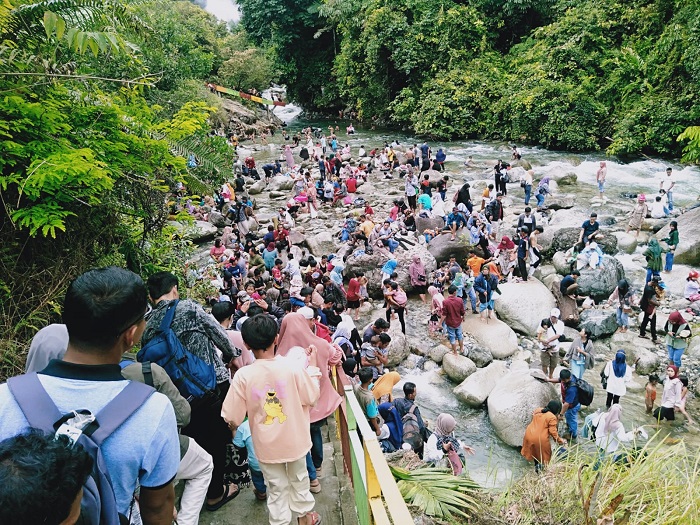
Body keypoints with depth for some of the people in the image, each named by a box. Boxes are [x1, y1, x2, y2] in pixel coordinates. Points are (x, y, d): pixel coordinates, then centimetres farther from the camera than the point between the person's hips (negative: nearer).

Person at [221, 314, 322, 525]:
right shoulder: (292, 366, -21)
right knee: (299, 479, 25)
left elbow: (232, 418, -15)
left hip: (267, 445, -1)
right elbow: (312, 397, -8)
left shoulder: (242, 375, -21)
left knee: (277, 487, 18)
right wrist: (313, 365, 2)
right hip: (295, 441, 1)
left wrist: (233, 428, 9)